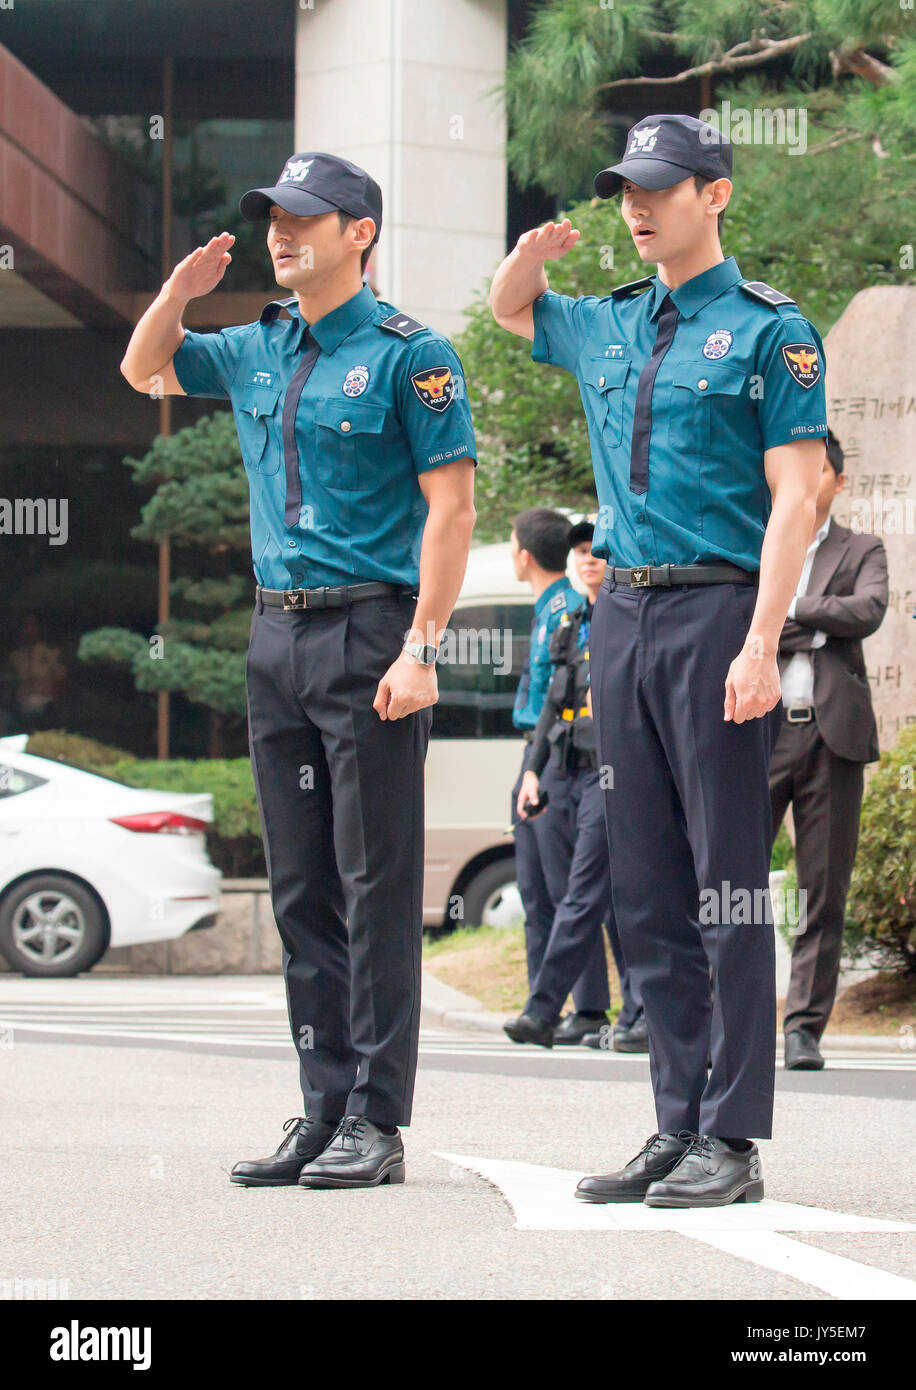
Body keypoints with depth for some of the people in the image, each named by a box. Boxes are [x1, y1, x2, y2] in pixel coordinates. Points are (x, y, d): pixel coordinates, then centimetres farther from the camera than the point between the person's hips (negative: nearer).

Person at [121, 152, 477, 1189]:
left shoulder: (409, 356, -6)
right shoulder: (256, 353, 14)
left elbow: (450, 505, -10)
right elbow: (143, 371, 29)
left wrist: (420, 648, -17)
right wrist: (179, 290, 9)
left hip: (370, 635, -7)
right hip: (276, 636, 7)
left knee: (376, 882, -6)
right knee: (301, 888, 8)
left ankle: (377, 1121, -4)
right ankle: (324, 1110, 13)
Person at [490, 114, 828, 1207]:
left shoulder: (770, 332, -3)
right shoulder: (607, 328, 16)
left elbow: (793, 499, -9)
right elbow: (508, 312, 36)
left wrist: (760, 645, -18)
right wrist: (534, 252, 12)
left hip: (715, 611, -7)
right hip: (621, 614, 7)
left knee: (727, 884, -7)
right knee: (646, 891, 7)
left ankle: (732, 1139, -6)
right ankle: (678, 1125, 12)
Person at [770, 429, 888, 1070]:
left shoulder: (862, 551, 13)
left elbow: (869, 611, -7)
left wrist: (784, 609, -7)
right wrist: (819, 626, -7)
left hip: (832, 732, 0)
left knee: (825, 892, 0)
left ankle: (805, 1028, 5)